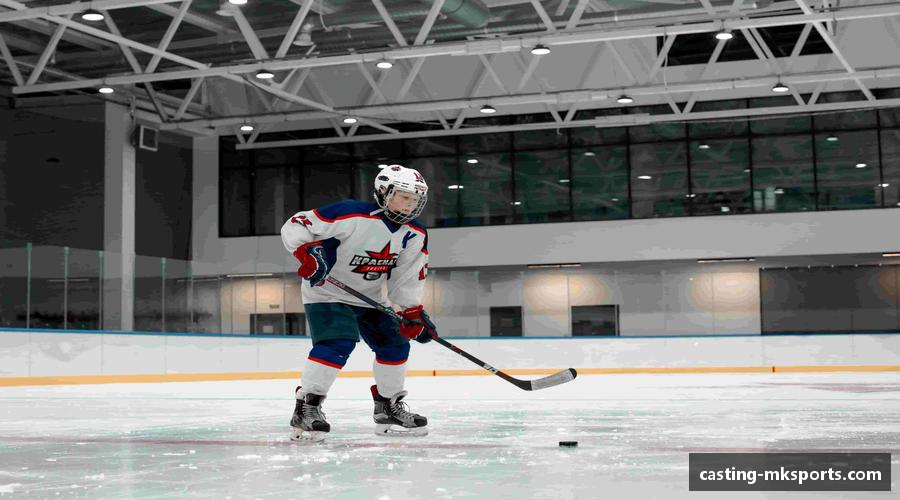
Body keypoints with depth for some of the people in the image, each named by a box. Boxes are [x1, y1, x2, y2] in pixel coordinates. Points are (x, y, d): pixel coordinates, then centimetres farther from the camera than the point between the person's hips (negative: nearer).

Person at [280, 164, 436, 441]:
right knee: (338, 343, -26)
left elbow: (406, 278, 4)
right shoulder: (352, 215, -26)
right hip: (327, 293, -7)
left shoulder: (416, 235, -5)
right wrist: (308, 253, -38)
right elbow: (294, 226, -23)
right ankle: (306, 407, -17)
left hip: (369, 298, 7)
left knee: (395, 344, 4)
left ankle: (388, 408, 22)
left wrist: (413, 312, -6)